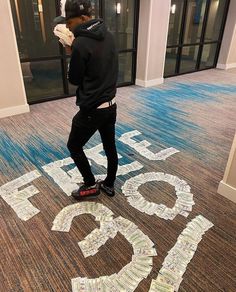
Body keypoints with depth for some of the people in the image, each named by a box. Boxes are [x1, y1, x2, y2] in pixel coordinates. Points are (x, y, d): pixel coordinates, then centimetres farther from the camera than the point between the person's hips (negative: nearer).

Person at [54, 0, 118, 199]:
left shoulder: (81, 43, -19)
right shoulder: (108, 35, 5)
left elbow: (74, 79, -9)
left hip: (91, 110, -8)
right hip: (111, 105, 8)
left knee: (74, 146, 13)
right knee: (110, 146, 17)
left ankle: (90, 185, 24)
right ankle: (109, 185, 34)